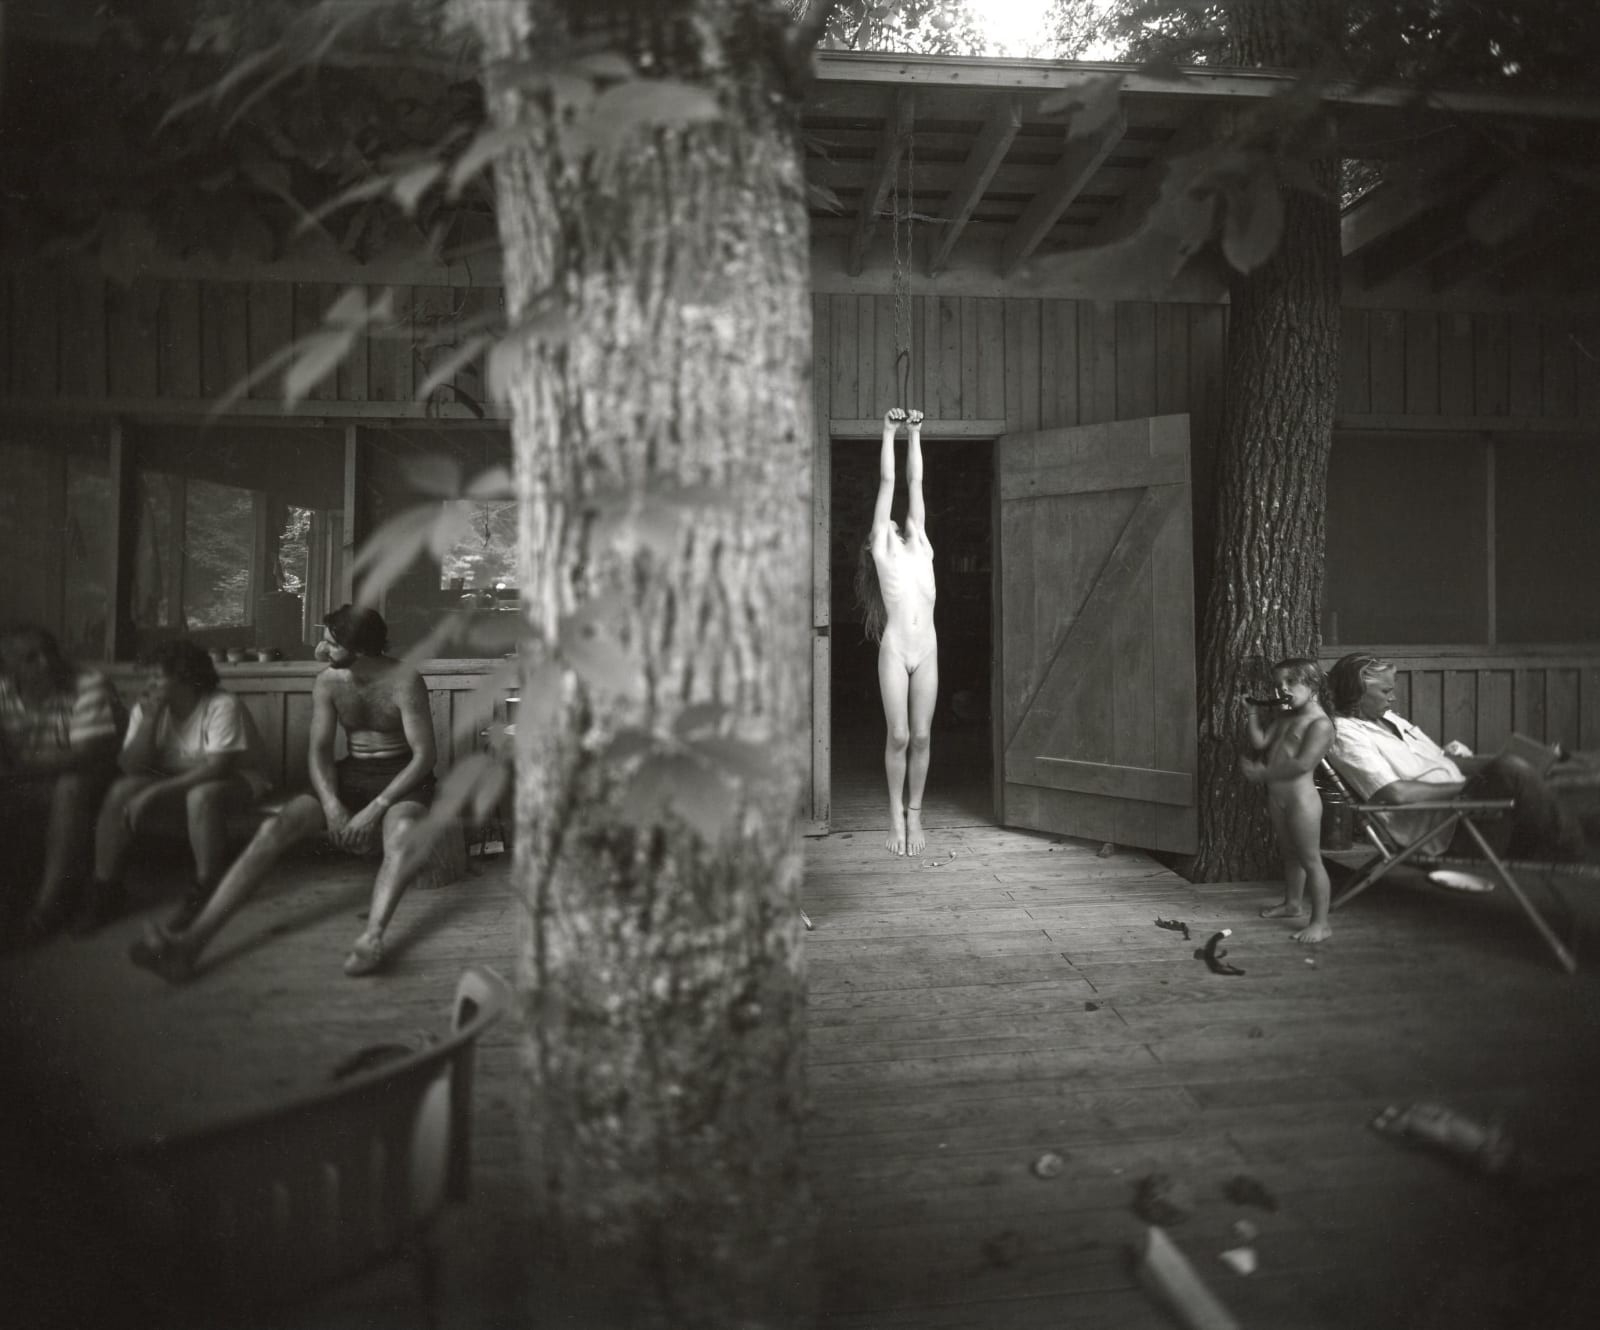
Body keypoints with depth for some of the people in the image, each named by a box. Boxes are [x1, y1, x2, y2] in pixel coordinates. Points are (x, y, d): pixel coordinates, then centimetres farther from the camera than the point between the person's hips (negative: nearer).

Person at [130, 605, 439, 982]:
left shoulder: (404, 681, -14)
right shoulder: (328, 682, 1)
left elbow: (424, 755, -16)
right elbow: (320, 750, -2)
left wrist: (376, 808, -25)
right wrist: (331, 804, -21)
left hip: (400, 780, -4)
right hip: (349, 777, 4)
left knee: (403, 831, -42)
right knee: (275, 829, -22)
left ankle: (371, 938, -57)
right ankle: (192, 939, -32)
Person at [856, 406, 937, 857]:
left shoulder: (920, 546, 18)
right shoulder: (882, 548, 9)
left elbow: (914, 484, 19)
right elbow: (887, 483, 10)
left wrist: (915, 434, 21)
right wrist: (889, 432, 15)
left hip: (926, 649, 3)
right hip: (895, 649, -3)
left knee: (921, 736, 4)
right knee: (899, 736, -1)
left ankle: (915, 814, 15)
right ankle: (896, 816, 13)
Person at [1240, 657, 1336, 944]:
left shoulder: (1320, 724, -16)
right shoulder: (1282, 715, 10)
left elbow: (1302, 764, -24)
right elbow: (1260, 742, 5)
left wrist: (1262, 773, -18)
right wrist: (1254, 712, 0)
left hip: (1300, 797, -9)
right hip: (1276, 796, 9)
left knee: (1310, 860, -3)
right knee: (1290, 853, 23)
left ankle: (1320, 923, 2)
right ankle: (1293, 903, 39)